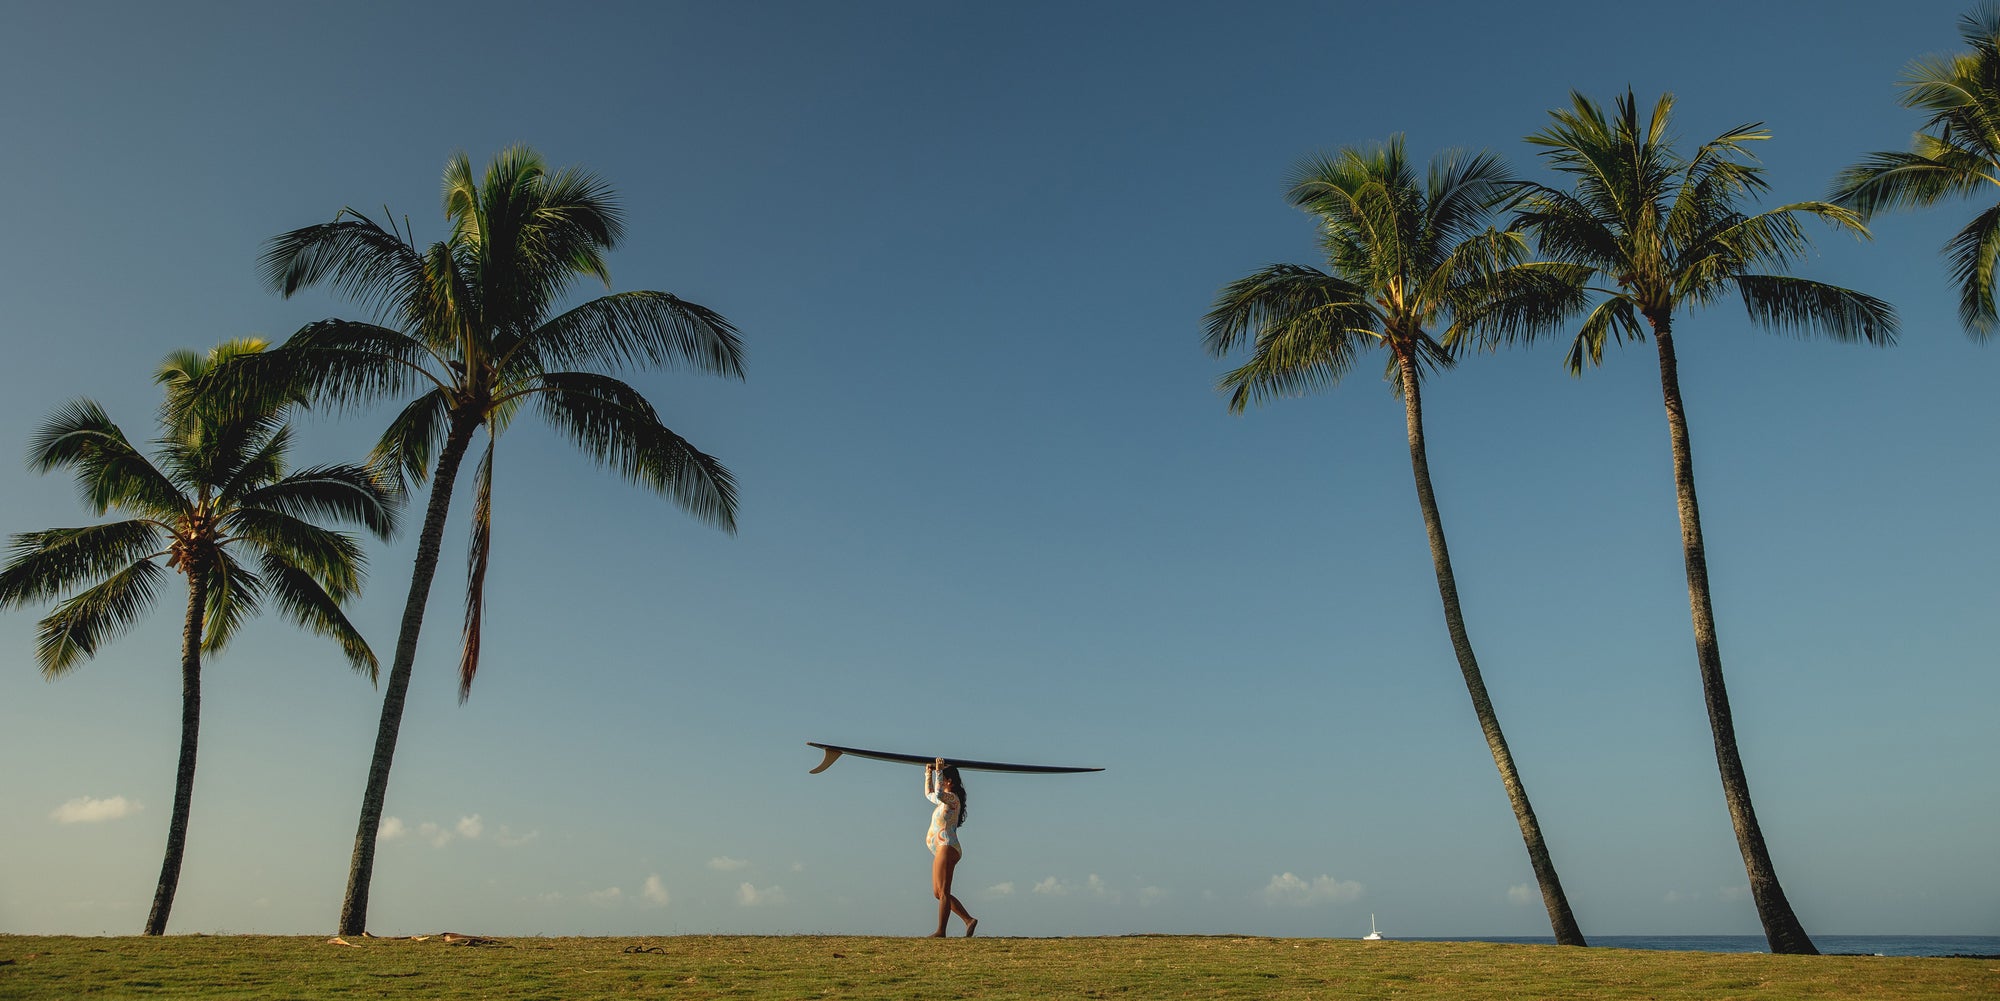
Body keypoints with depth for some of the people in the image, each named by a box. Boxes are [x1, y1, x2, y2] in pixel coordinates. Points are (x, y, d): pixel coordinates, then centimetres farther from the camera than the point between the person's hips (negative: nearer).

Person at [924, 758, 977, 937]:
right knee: (938, 893, 8)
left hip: (947, 848, -10)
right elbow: (929, 794, 38)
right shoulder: (946, 799, 21)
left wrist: (938, 772, -25)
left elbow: (938, 795, -30)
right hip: (942, 850, 10)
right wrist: (929, 774, 26)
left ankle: (941, 931, -12)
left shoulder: (952, 798, -8)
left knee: (943, 892, -11)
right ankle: (969, 920, 5)